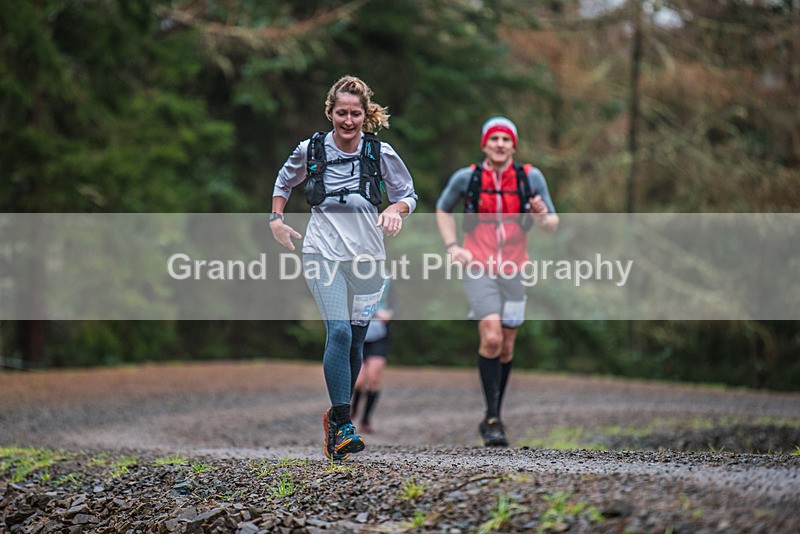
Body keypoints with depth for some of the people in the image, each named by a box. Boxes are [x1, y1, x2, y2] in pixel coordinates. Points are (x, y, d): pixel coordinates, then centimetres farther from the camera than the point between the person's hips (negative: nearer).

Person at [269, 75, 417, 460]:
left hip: (367, 256, 2)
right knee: (339, 332, -20)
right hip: (323, 254, -2)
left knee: (356, 340, 8)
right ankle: (343, 426, -22)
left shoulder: (380, 153, -1)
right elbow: (284, 182, 20)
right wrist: (276, 220, 10)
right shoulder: (310, 150, 0)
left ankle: (336, 415, 27)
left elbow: (408, 194, 9)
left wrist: (396, 210, -12)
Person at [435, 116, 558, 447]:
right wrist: (452, 246, 2)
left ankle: (494, 417, 24)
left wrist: (542, 217, -20)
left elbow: (552, 225, 2)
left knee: (506, 347, 7)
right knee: (491, 337, -19)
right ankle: (492, 418, -11)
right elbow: (442, 210, 15)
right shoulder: (466, 177, -3)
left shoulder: (531, 177, -2)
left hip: (514, 270, 2)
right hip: (478, 268, -2)